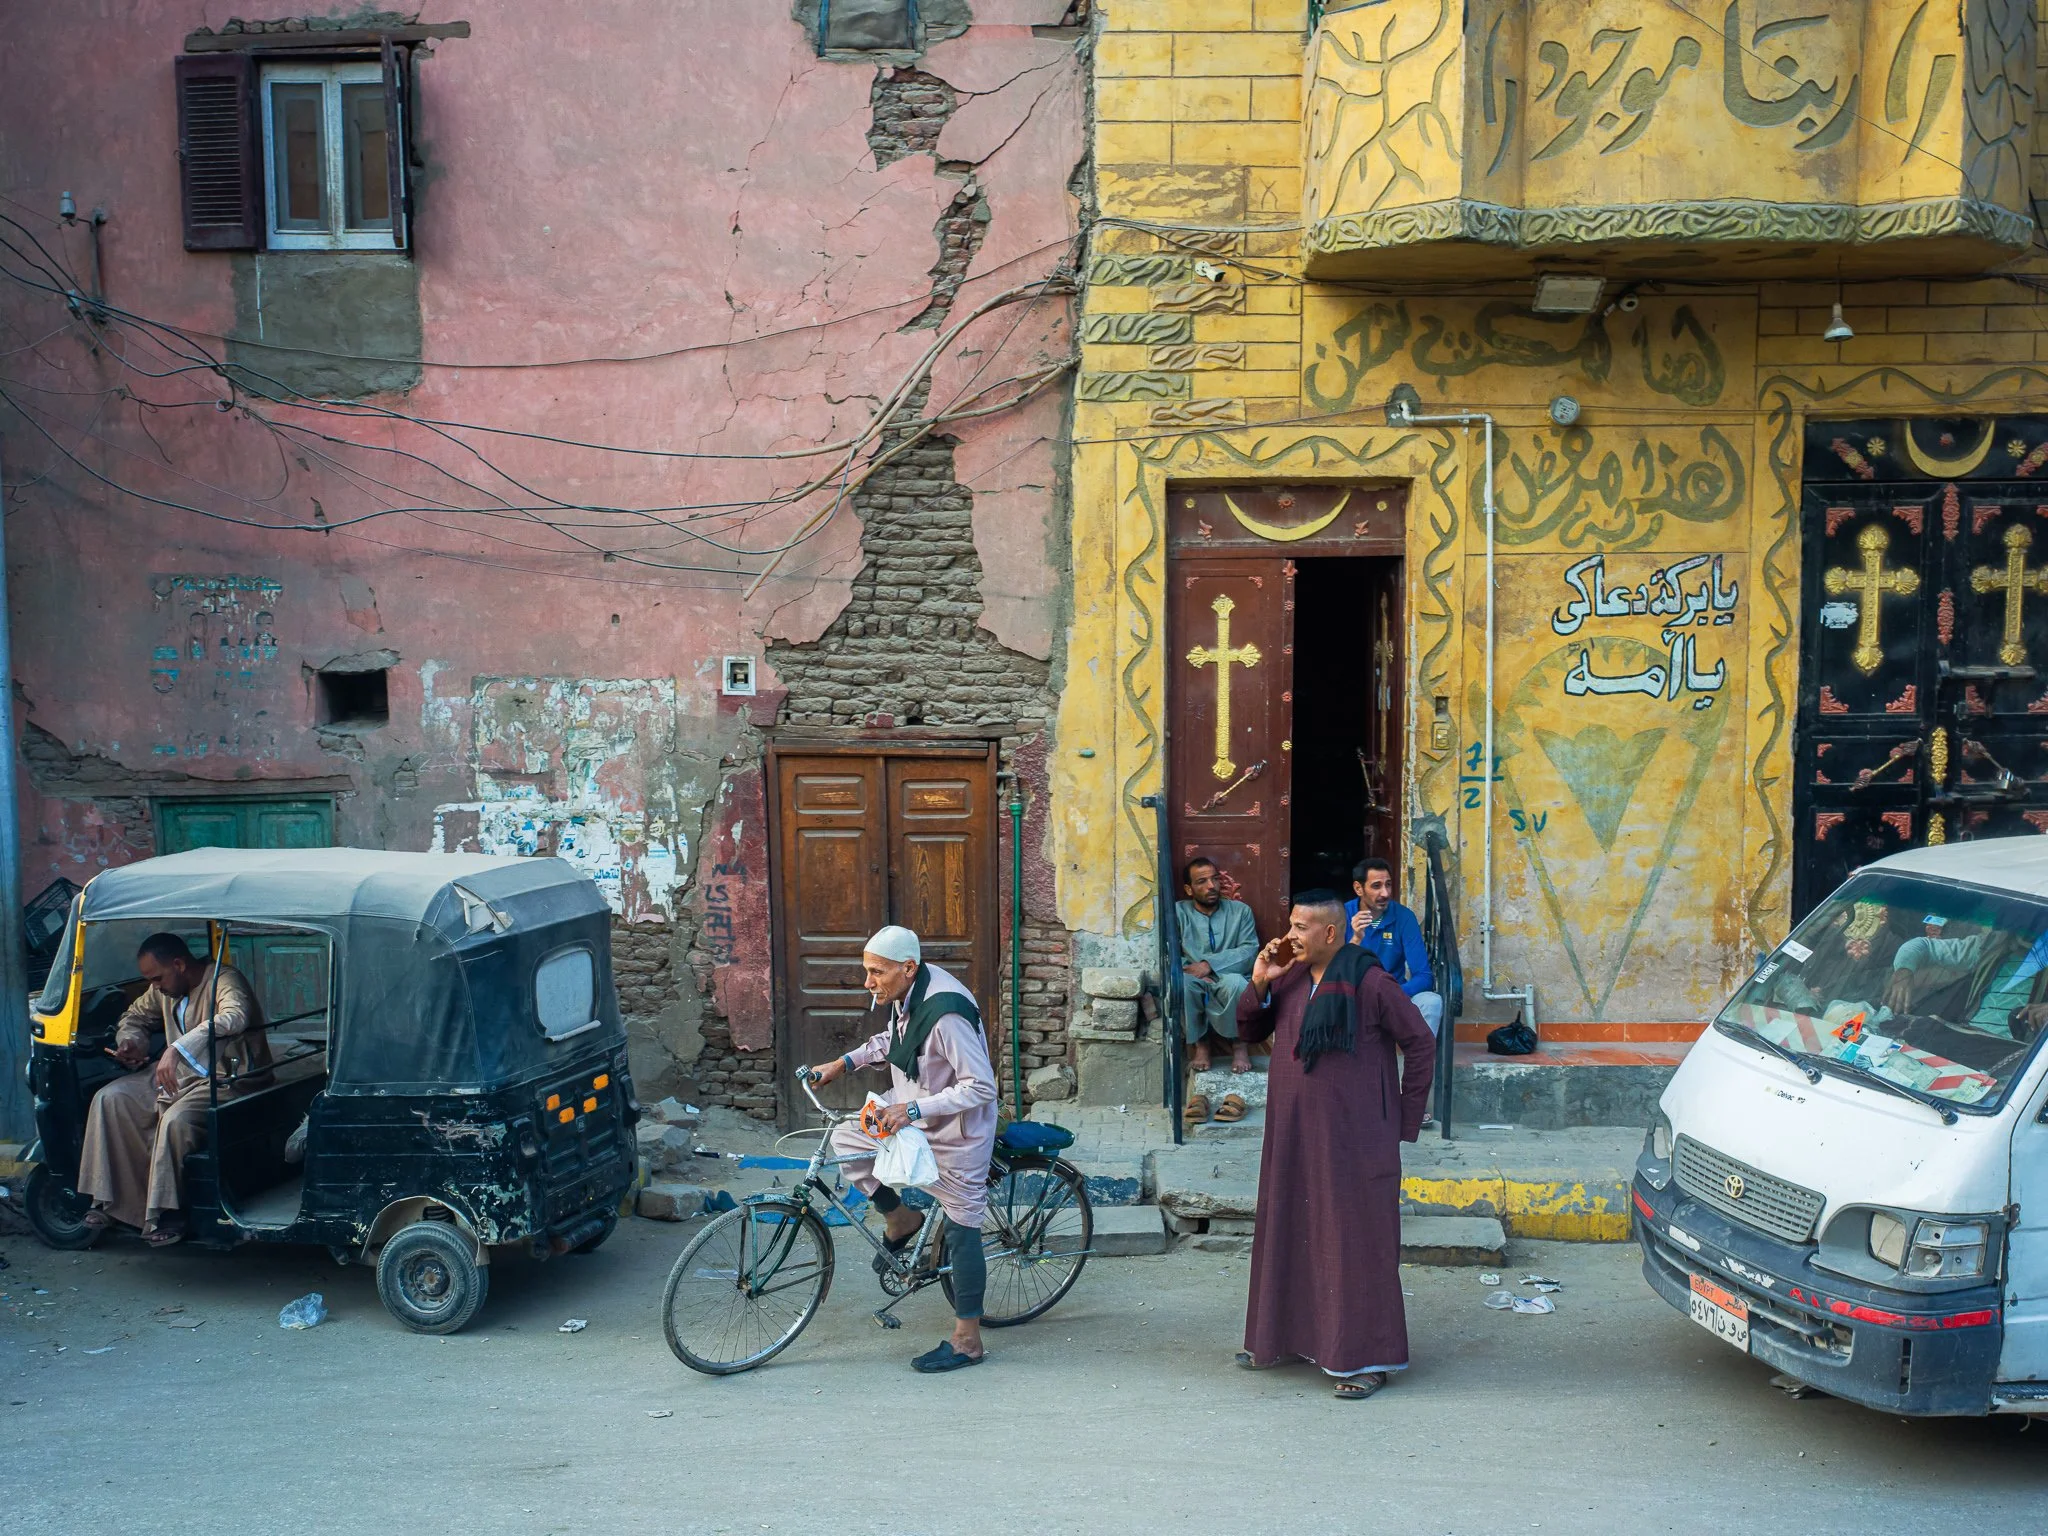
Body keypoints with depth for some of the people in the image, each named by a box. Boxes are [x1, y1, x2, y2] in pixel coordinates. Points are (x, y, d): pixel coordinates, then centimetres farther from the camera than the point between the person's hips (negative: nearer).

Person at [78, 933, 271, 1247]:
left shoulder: (224, 979, -18)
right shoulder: (166, 989, 10)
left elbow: (234, 1016, -39)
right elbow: (135, 1016, 28)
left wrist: (177, 1048, -46)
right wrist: (130, 1042, 4)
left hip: (227, 1077, -9)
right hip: (179, 1074, 9)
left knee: (175, 1120, -34)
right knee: (110, 1099, -6)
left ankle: (166, 1214, -21)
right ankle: (106, 1200, -2)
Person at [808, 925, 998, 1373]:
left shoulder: (947, 1013, -32)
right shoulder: (906, 994, -3)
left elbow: (981, 1087, -30)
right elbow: (893, 1039, 19)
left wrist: (913, 1108, -31)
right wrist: (846, 1062, 8)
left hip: (956, 1134, -9)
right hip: (913, 1112, 9)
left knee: (961, 1233, 1)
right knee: (845, 1139, 4)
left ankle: (967, 1340, 14)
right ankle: (900, 1220, 20)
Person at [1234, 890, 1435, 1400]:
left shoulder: (1371, 983, -13)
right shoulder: (1290, 979, 5)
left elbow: (1420, 1044, -7)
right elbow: (1250, 1030, 14)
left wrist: (1405, 1118, -5)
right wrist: (1259, 984, -5)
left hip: (1353, 1138, -7)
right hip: (1293, 1134, 7)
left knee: (1355, 1238, -1)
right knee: (1290, 1232, 15)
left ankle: (1368, 1357, 7)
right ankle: (1285, 1335, 30)